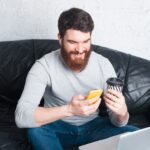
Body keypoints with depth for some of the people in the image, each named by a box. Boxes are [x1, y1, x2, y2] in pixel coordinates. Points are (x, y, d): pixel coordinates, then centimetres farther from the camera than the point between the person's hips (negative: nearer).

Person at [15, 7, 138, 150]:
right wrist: (68, 109, -46)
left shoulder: (103, 64, -13)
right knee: (36, 130, -34)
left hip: (93, 126, 2)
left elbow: (117, 121, -12)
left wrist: (121, 111, -38)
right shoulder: (44, 66, -20)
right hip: (59, 127, -1)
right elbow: (21, 117, -33)